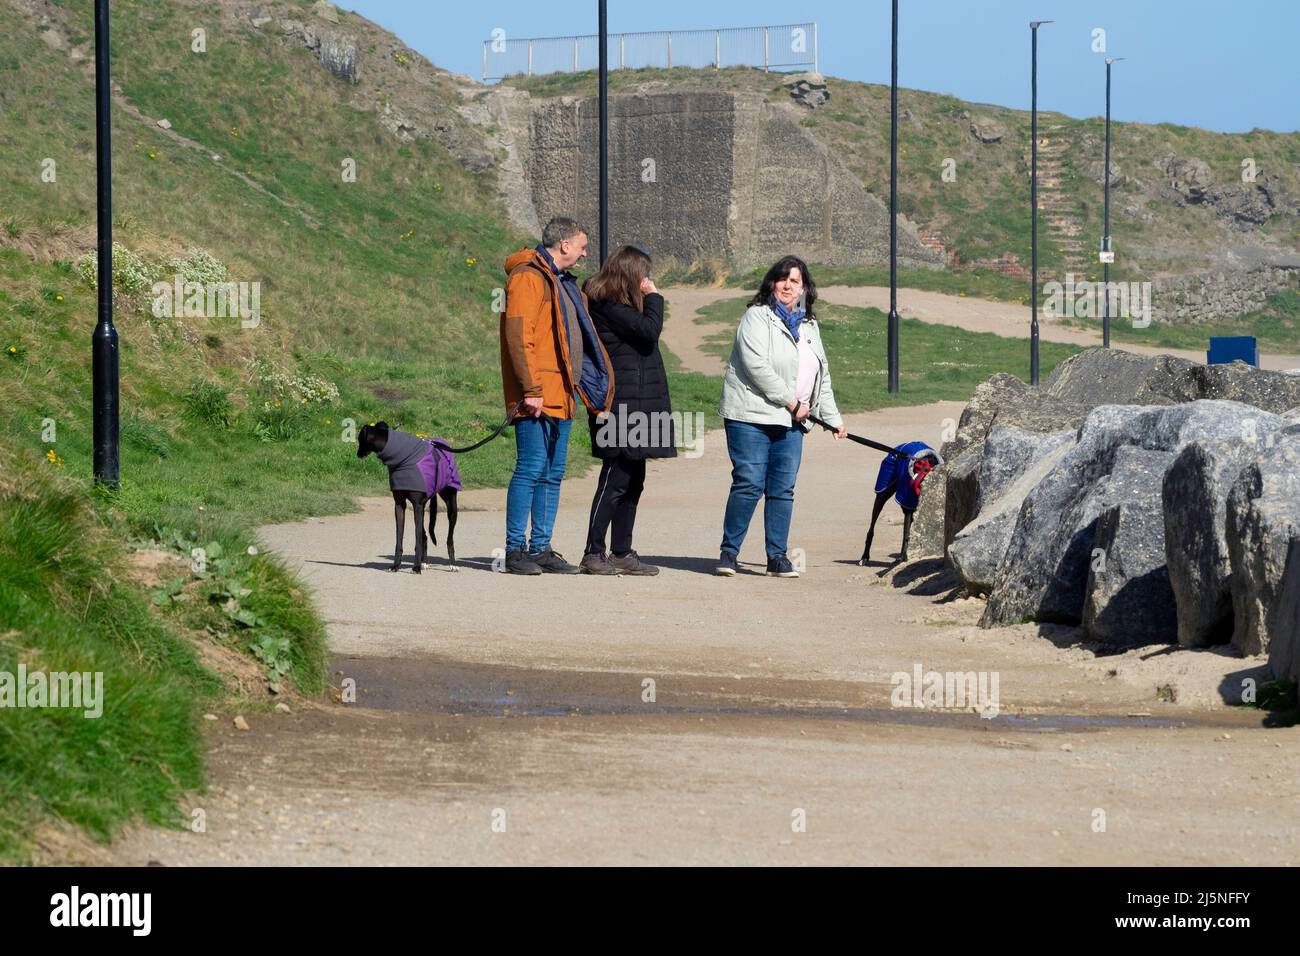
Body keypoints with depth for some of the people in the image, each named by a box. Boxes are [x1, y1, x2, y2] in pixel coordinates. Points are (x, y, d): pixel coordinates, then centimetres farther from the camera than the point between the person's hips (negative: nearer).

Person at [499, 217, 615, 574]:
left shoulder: (562, 283, 23)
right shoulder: (528, 277, -9)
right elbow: (518, 335, -17)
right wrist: (531, 389, -22)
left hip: (562, 396, 10)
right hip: (537, 397, -10)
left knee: (553, 474, 9)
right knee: (531, 469, -10)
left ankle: (541, 549, 13)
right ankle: (515, 550, -7)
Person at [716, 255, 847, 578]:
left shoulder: (808, 326, 19)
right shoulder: (757, 318, -4)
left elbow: (822, 376, 25)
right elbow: (757, 367, -15)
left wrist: (833, 418, 19)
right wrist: (791, 402, -13)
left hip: (791, 422, 6)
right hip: (752, 417, -6)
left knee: (783, 490, 3)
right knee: (749, 484, -10)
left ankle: (777, 556, 9)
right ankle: (728, 552, -1)